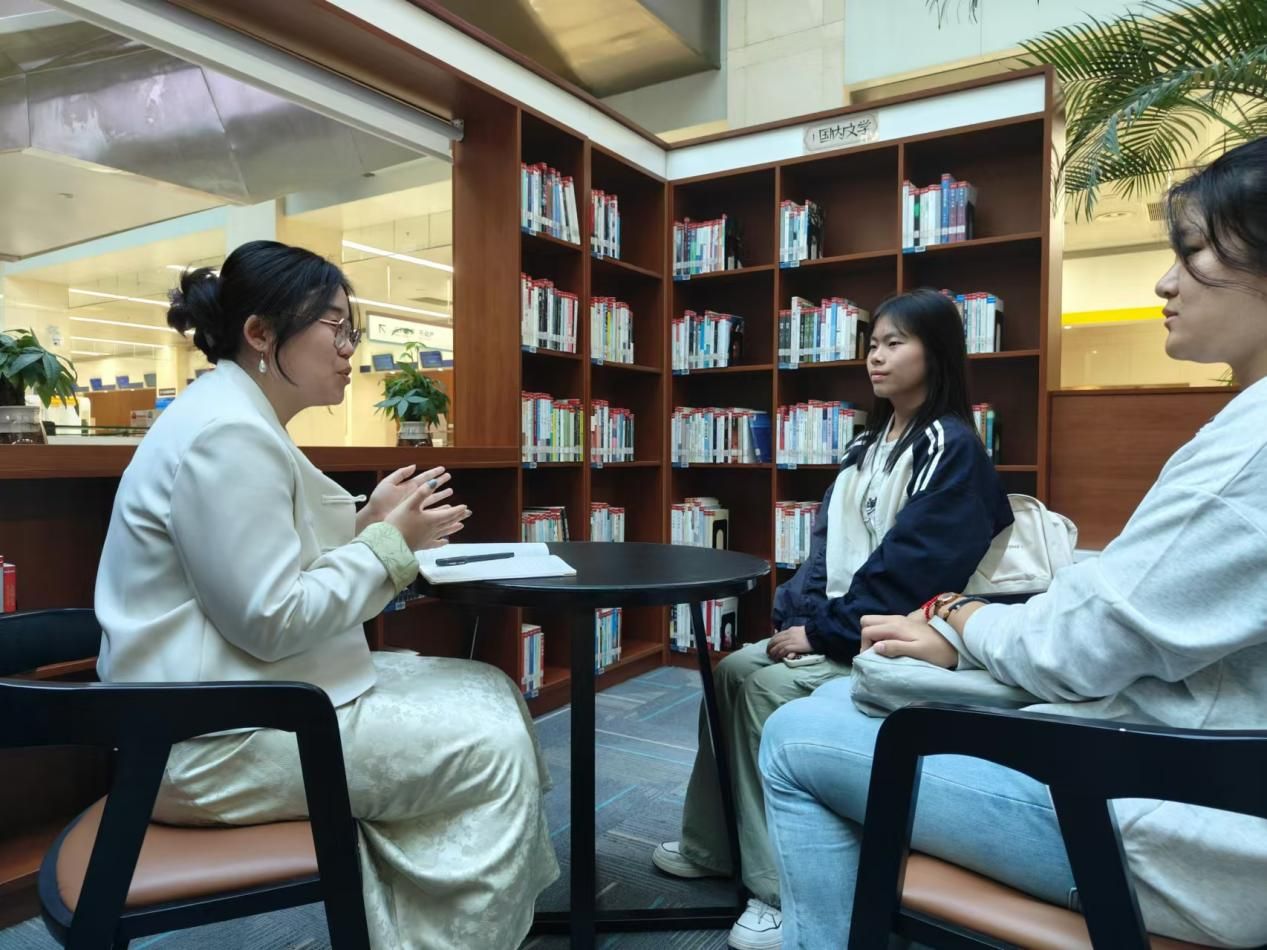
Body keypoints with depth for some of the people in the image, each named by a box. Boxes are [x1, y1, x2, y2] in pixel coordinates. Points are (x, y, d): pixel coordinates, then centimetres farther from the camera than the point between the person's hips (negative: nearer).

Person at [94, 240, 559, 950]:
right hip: (215, 739, -10)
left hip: (252, 697, 10)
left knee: (489, 692, 7)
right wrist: (389, 542, -14)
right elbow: (270, 621, -24)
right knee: (491, 745, -12)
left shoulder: (245, 420, 13)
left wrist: (369, 525, 1)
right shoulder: (226, 433, -20)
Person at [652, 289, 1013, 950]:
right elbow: (828, 543, 11)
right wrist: (795, 616, -4)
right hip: (835, 627, 8)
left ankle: (784, 887, -11)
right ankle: (711, 844, 7)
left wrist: (823, 631, -19)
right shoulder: (869, 445, 15)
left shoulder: (953, 449, -11)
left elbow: (910, 567, -20)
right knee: (733, 669, -8)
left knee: (770, 685, -24)